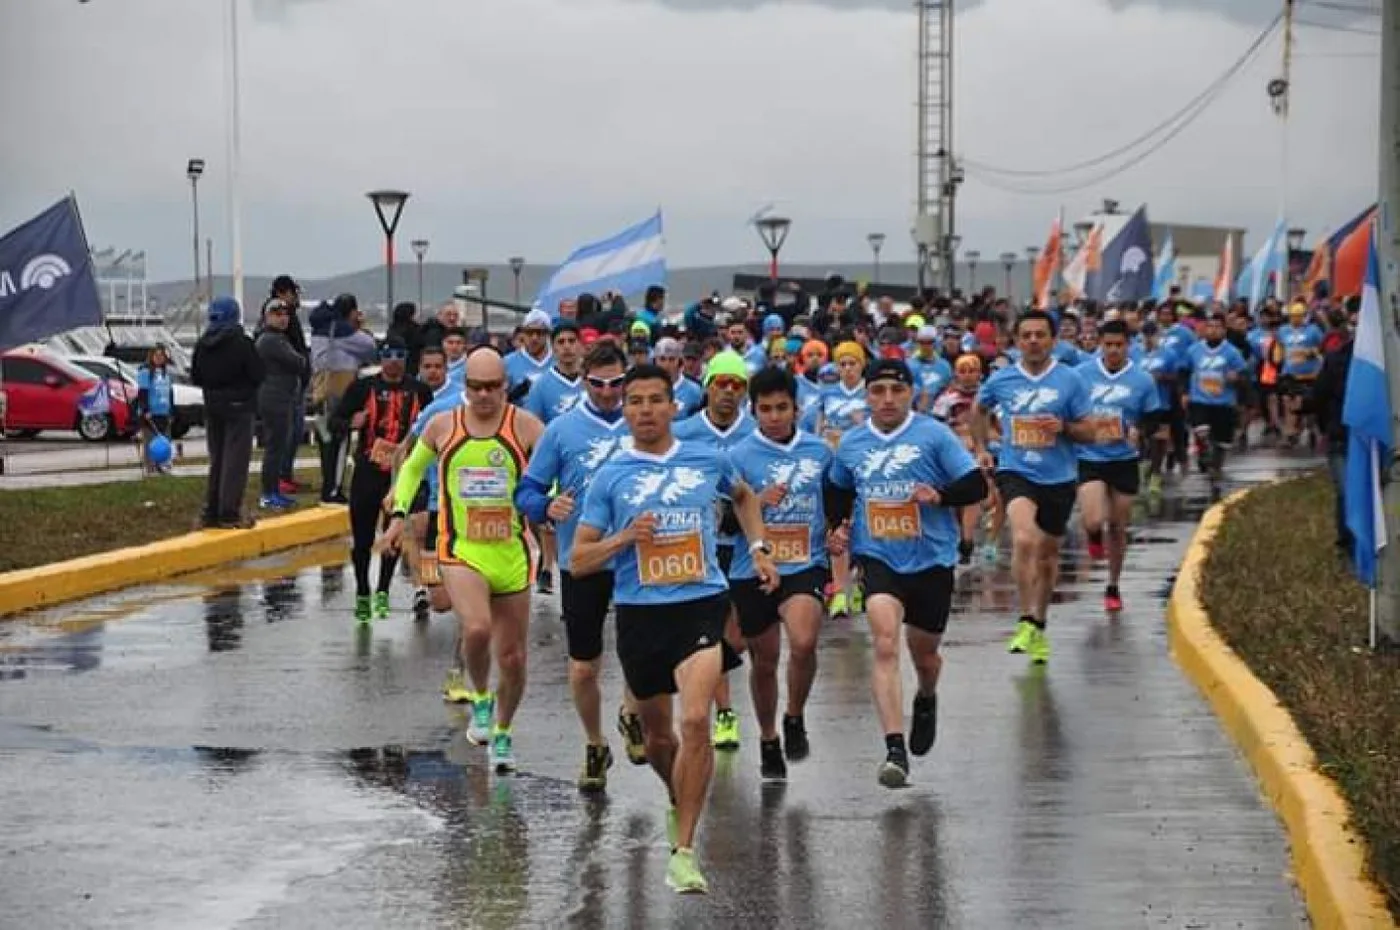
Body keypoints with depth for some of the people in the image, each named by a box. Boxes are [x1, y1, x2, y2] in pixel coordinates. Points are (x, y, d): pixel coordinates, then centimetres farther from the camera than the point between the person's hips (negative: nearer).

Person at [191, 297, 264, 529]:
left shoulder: (203, 344, 1)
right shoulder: (242, 343, -15)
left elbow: (195, 377, 6)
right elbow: (257, 375, -13)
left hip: (213, 405, 6)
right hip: (238, 405, -6)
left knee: (217, 459, 15)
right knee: (235, 460, -2)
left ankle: (211, 511, 16)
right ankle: (229, 513, -6)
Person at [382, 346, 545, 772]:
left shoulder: (525, 425, -5)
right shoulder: (443, 425, 2)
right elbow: (413, 467, 20)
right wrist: (399, 513, 10)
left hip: (512, 551, 1)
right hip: (460, 549, -1)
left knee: (513, 658, 9)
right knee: (477, 628, -28)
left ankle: (502, 733, 34)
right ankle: (480, 698, 2)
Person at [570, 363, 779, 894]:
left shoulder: (709, 461, 6)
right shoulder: (610, 478, 3)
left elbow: (743, 497, 30)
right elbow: (578, 561, 2)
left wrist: (758, 548, 17)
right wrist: (623, 538, -14)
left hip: (702, 605, -1)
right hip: (639, 612, 1)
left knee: (695, 721, -20)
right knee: (657, 734, 14)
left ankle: (683, 851, -16)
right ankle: (680, 802, 47)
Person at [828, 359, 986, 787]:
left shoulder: (934, 435, -5)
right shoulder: (851, 443, 6)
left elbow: (976, 484, -8)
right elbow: (840, 492, 24)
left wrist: (939, 496, -24)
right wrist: (839, 525, 7)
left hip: (931, 560, -1)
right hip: (878, 558, 1)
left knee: (924, 654, 15)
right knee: (885, 645, -20)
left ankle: (926, 701, 53)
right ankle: (895, 750, -25)